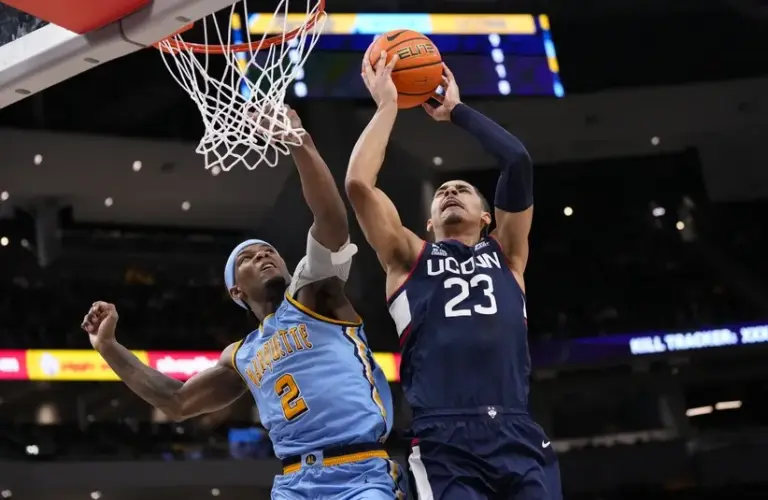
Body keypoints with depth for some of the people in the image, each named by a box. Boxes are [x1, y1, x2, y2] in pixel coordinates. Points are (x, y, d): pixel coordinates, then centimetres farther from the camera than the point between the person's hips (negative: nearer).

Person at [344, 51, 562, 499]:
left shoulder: (505, 255, 23)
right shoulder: (409, 258, 20)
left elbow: (519, 162, 13)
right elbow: (359, 182, 7)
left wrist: (457, 110, 23)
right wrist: (388, 104, 17)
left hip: (519, 437, 2)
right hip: (446, 443, -2)